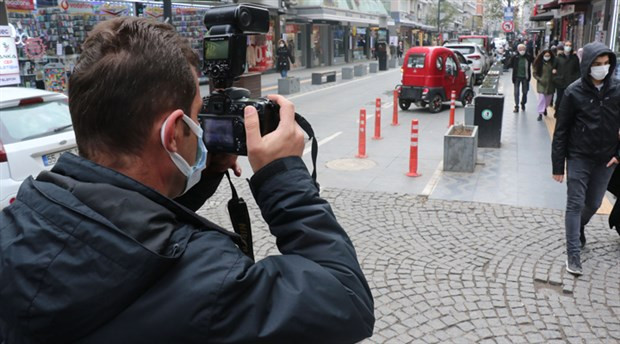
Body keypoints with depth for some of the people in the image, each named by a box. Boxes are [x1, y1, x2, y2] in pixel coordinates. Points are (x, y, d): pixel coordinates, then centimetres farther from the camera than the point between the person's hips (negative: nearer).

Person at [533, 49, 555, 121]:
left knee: (548, 99, 12)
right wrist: (539, 79, -14)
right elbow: (535, 73, -1)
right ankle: (540, 113, -3)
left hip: (550, 84, 2)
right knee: (541, 98, -9)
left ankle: (545, 108, 41)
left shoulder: (552, 63, 2)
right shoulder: (539, 63, -2)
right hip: (541, 84, -2)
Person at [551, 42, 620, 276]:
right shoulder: (574, 92, -11)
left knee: (594, 203, 16)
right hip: (579, 158, -3)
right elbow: (561, 131, -8)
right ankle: (573, 254, 7)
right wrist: (558, 165, -8)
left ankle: (579, 227, 47)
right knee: (575, 204, 0)